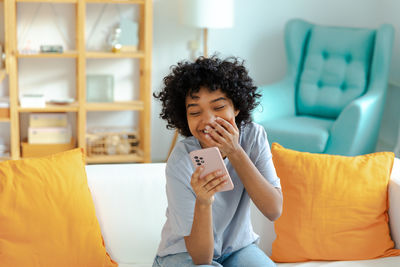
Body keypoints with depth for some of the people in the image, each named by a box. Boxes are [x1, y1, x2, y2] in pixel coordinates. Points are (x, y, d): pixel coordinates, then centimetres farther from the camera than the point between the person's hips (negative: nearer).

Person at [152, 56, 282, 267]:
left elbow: (274, 211, -21)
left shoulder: (254, 137, -13)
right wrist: (202, 202, -43)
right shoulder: (181, 163, -24)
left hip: (238, 248, 4)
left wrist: (236, 153, -28)